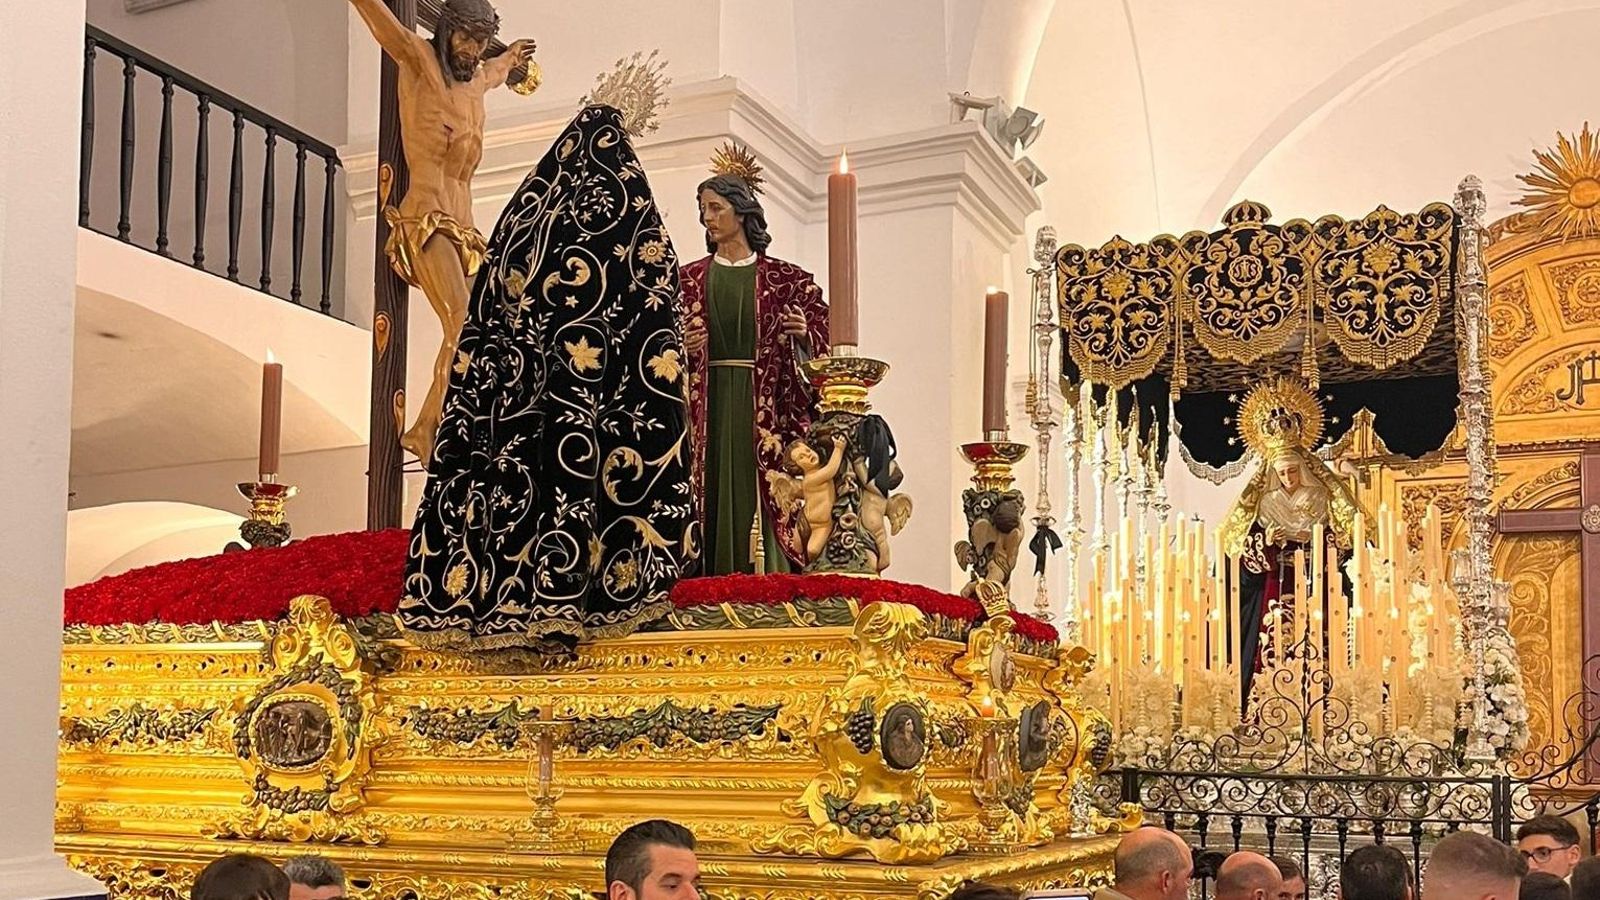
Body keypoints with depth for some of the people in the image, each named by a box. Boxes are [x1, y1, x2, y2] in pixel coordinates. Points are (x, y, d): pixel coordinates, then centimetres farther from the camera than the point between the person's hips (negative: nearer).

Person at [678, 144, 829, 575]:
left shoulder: (781, 278, 8)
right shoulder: (691, 278, 13)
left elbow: (821, 337, 8)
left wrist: (803, 332, -12)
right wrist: (681, 347, -5)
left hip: (763, 405, -1)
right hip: (706, 405, 2)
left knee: (760, 498, -7)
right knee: (712, 495, -4)